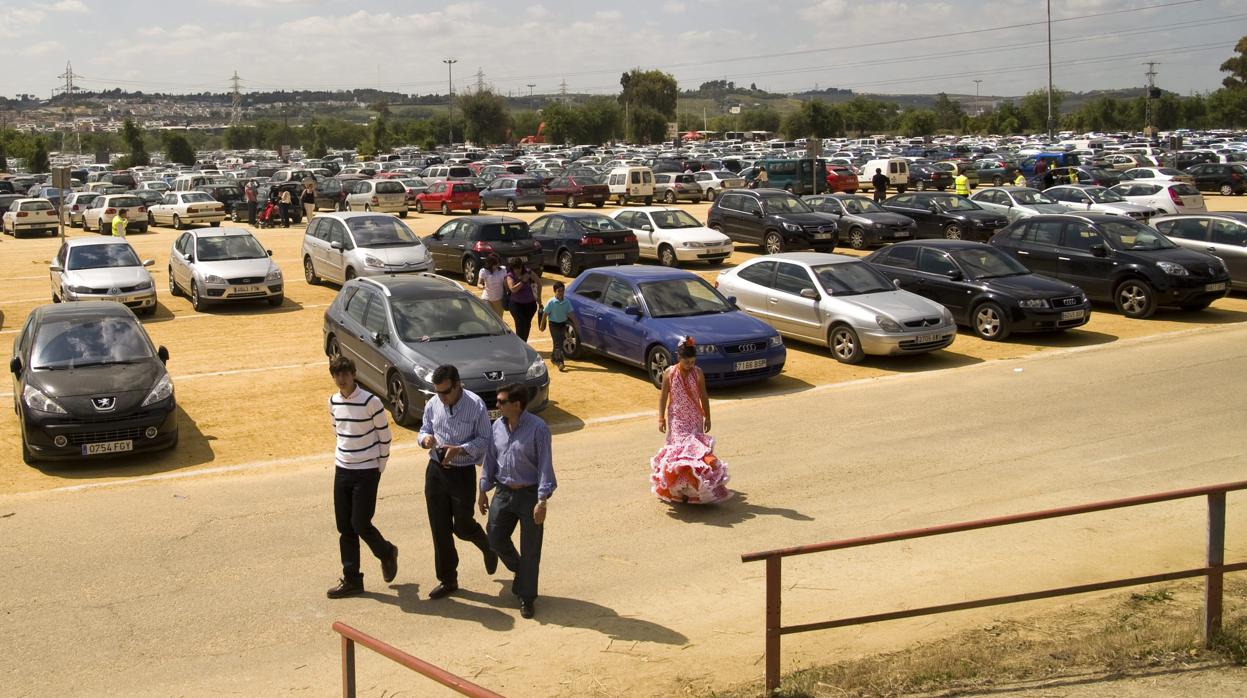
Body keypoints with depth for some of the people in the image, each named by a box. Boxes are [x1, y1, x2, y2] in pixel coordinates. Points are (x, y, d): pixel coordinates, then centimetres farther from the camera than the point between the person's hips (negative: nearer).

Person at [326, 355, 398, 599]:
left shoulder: (371, 402, -15)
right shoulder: (333, 402, 4)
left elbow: (385, 436, -7)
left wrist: (379, 467, -3)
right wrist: (343, 457, 16)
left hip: (366, 472, -6)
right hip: (342, 470, 6)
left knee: (360, 525, -6)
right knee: (345, 528, 7)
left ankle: (387, 553, 23)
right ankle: (351, 579, 17)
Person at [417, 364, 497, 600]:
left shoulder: (476, 406, -15)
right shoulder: (432, 405, -1)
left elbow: (484, 440, -10)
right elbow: (424, 430, 13)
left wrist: (460, 449, -25)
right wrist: (425, 439, -12)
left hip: (463, 473, -4)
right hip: (436, 471, 4)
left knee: (462, 526, 4)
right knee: (439, 528, 7)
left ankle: (487, 547, 38)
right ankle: (447, 579, 20)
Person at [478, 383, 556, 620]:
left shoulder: (538, 428, -16)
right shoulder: (497, 427, 2)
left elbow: (545, 465, -16)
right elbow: (490, 459, 12)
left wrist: (542, 500, -20)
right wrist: (483, 491, 11)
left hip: (529, 494, -5)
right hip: (503, 492, 6)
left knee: (530, 550, 3)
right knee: (496, 538, 8)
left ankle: (527, 597, 18)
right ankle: (520, 571, 37)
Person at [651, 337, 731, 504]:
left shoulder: (698, 373, -5)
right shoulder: (669, 373, -7)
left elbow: (703, 396, 3)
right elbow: (663, 396, -1)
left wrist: (707, 417, 5)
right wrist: (661, 418, -2)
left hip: (694, 417, 1)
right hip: (676, 418, -1)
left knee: (695, 446, -2)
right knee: (677, 446, -5)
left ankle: (696, 482, 5)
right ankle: (678, 484, 2)